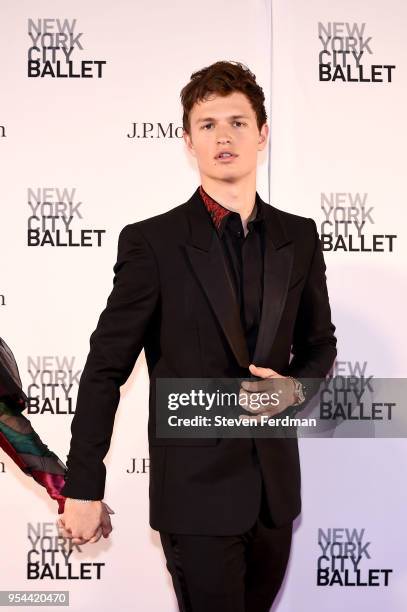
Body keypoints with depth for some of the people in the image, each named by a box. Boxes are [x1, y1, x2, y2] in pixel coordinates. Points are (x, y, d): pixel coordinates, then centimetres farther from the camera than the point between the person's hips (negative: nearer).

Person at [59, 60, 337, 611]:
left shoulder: (299, 237, 4)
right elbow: (105, 368, -7)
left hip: (276, 483, 5)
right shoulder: (152, 241, -9)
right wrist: (83, 487, -7)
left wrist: (295, 386, -8)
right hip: (196, 487, -4)